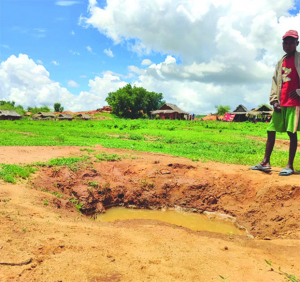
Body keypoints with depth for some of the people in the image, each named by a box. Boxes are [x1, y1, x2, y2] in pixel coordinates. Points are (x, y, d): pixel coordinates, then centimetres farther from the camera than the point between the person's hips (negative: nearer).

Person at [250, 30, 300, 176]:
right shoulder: (280, 62, 17)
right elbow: (275, 82, 12)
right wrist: (274, 100, 1)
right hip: (280, 103, 6)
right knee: (271, 131, 3)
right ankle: (266, 162, 9)